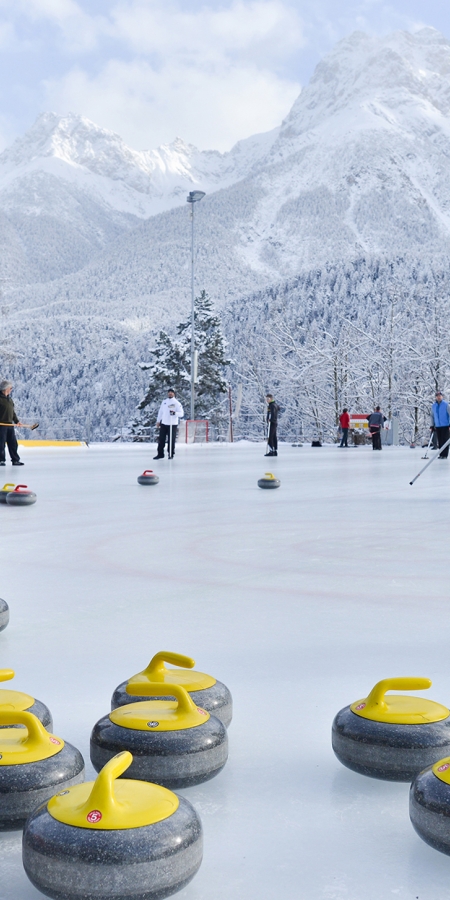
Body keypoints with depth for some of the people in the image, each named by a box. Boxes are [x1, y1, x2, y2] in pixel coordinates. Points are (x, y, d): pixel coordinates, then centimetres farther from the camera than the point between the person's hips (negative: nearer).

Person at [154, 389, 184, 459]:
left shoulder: (177, 403, -4)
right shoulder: (164, 402, 10)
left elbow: (181, 414, -10)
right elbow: (161, 411, 17)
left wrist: (174, 413, -29)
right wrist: (158, 421, 15)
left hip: (172, 424, -4)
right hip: (163, 424, 4)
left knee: (171, 440, -1)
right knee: (161, 439, 6)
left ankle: (171, 454, 12)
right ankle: (160, 454, 14)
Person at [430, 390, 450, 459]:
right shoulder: (433, 406, 8)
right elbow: (432, 416, 16)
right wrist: (432, 425, 12)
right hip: (437, 426, 4)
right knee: (440, 441, 6)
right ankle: (441, 454, 12)